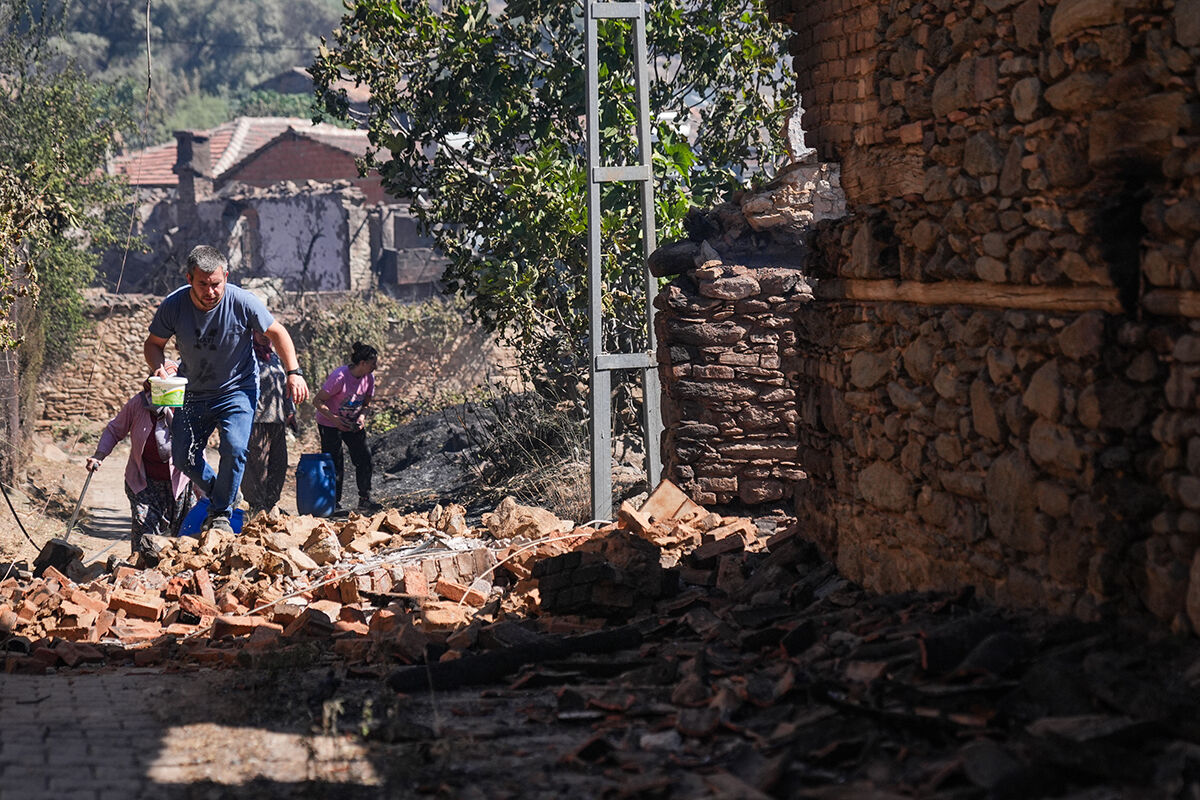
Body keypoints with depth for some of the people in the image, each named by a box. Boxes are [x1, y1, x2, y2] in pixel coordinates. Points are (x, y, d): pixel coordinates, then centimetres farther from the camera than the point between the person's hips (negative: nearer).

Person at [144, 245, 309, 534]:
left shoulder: (242, 302, -21)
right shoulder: (174, 305, -17)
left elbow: (276, 333, -5)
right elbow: (154, 343, -2)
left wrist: (293, 372, -15)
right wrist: (159, 366, -24)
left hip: (237, 389, -3)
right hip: (193, 391, 3)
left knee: (234, 448, -22)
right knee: (183, 457, 3)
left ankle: (220, 514, -4)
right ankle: (218, 492, 32)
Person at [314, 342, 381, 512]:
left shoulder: (368, 378, -6)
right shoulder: (340, 377, -26)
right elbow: (318, 401, -21)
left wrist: (361, 417, -11)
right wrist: (335, 418, -29)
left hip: (353, 425, 6)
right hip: (330, 425, -6)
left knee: (364, 459, -3)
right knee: (335, 466, -5)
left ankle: (365, 500, 4)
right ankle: (334, 503, 7)